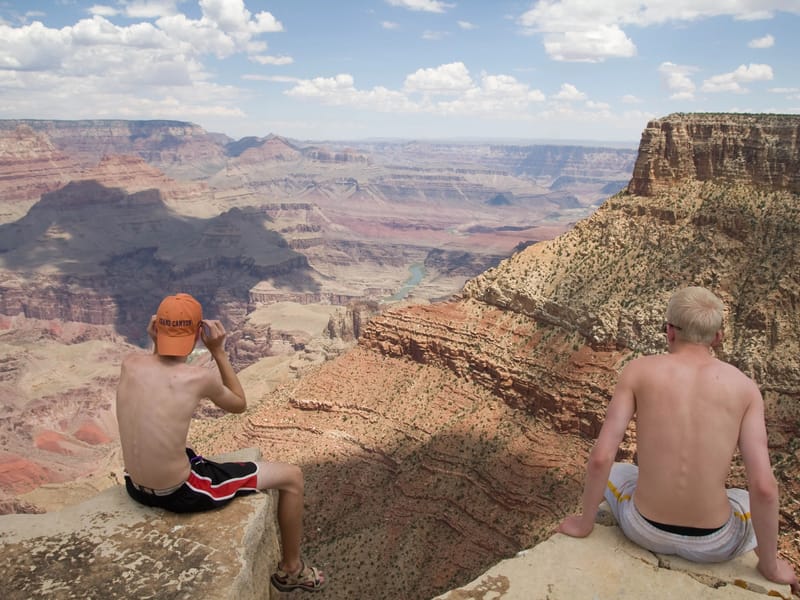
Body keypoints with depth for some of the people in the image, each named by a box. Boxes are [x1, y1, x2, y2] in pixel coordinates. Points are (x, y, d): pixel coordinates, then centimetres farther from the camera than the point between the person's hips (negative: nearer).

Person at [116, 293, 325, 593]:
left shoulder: (130, 363, -8)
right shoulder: (200, 377, -22)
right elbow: (239, 404, 0)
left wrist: (155, 343, 5)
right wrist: (218, 351, -3)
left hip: (136, 487, 7)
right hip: (182, 494, -6)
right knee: (292, 477, 7)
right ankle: (291, 569, 28)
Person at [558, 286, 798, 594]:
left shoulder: (639, 370, -8)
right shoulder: (743, 385, -6)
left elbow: (600, 459, -12)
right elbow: (764, 487, -12)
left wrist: (584, 522, 4)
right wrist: (769, 565, 4)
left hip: (644, 530, 0)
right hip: (713, 544, 0)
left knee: (611, 473, 34)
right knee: (762, 507, 36)